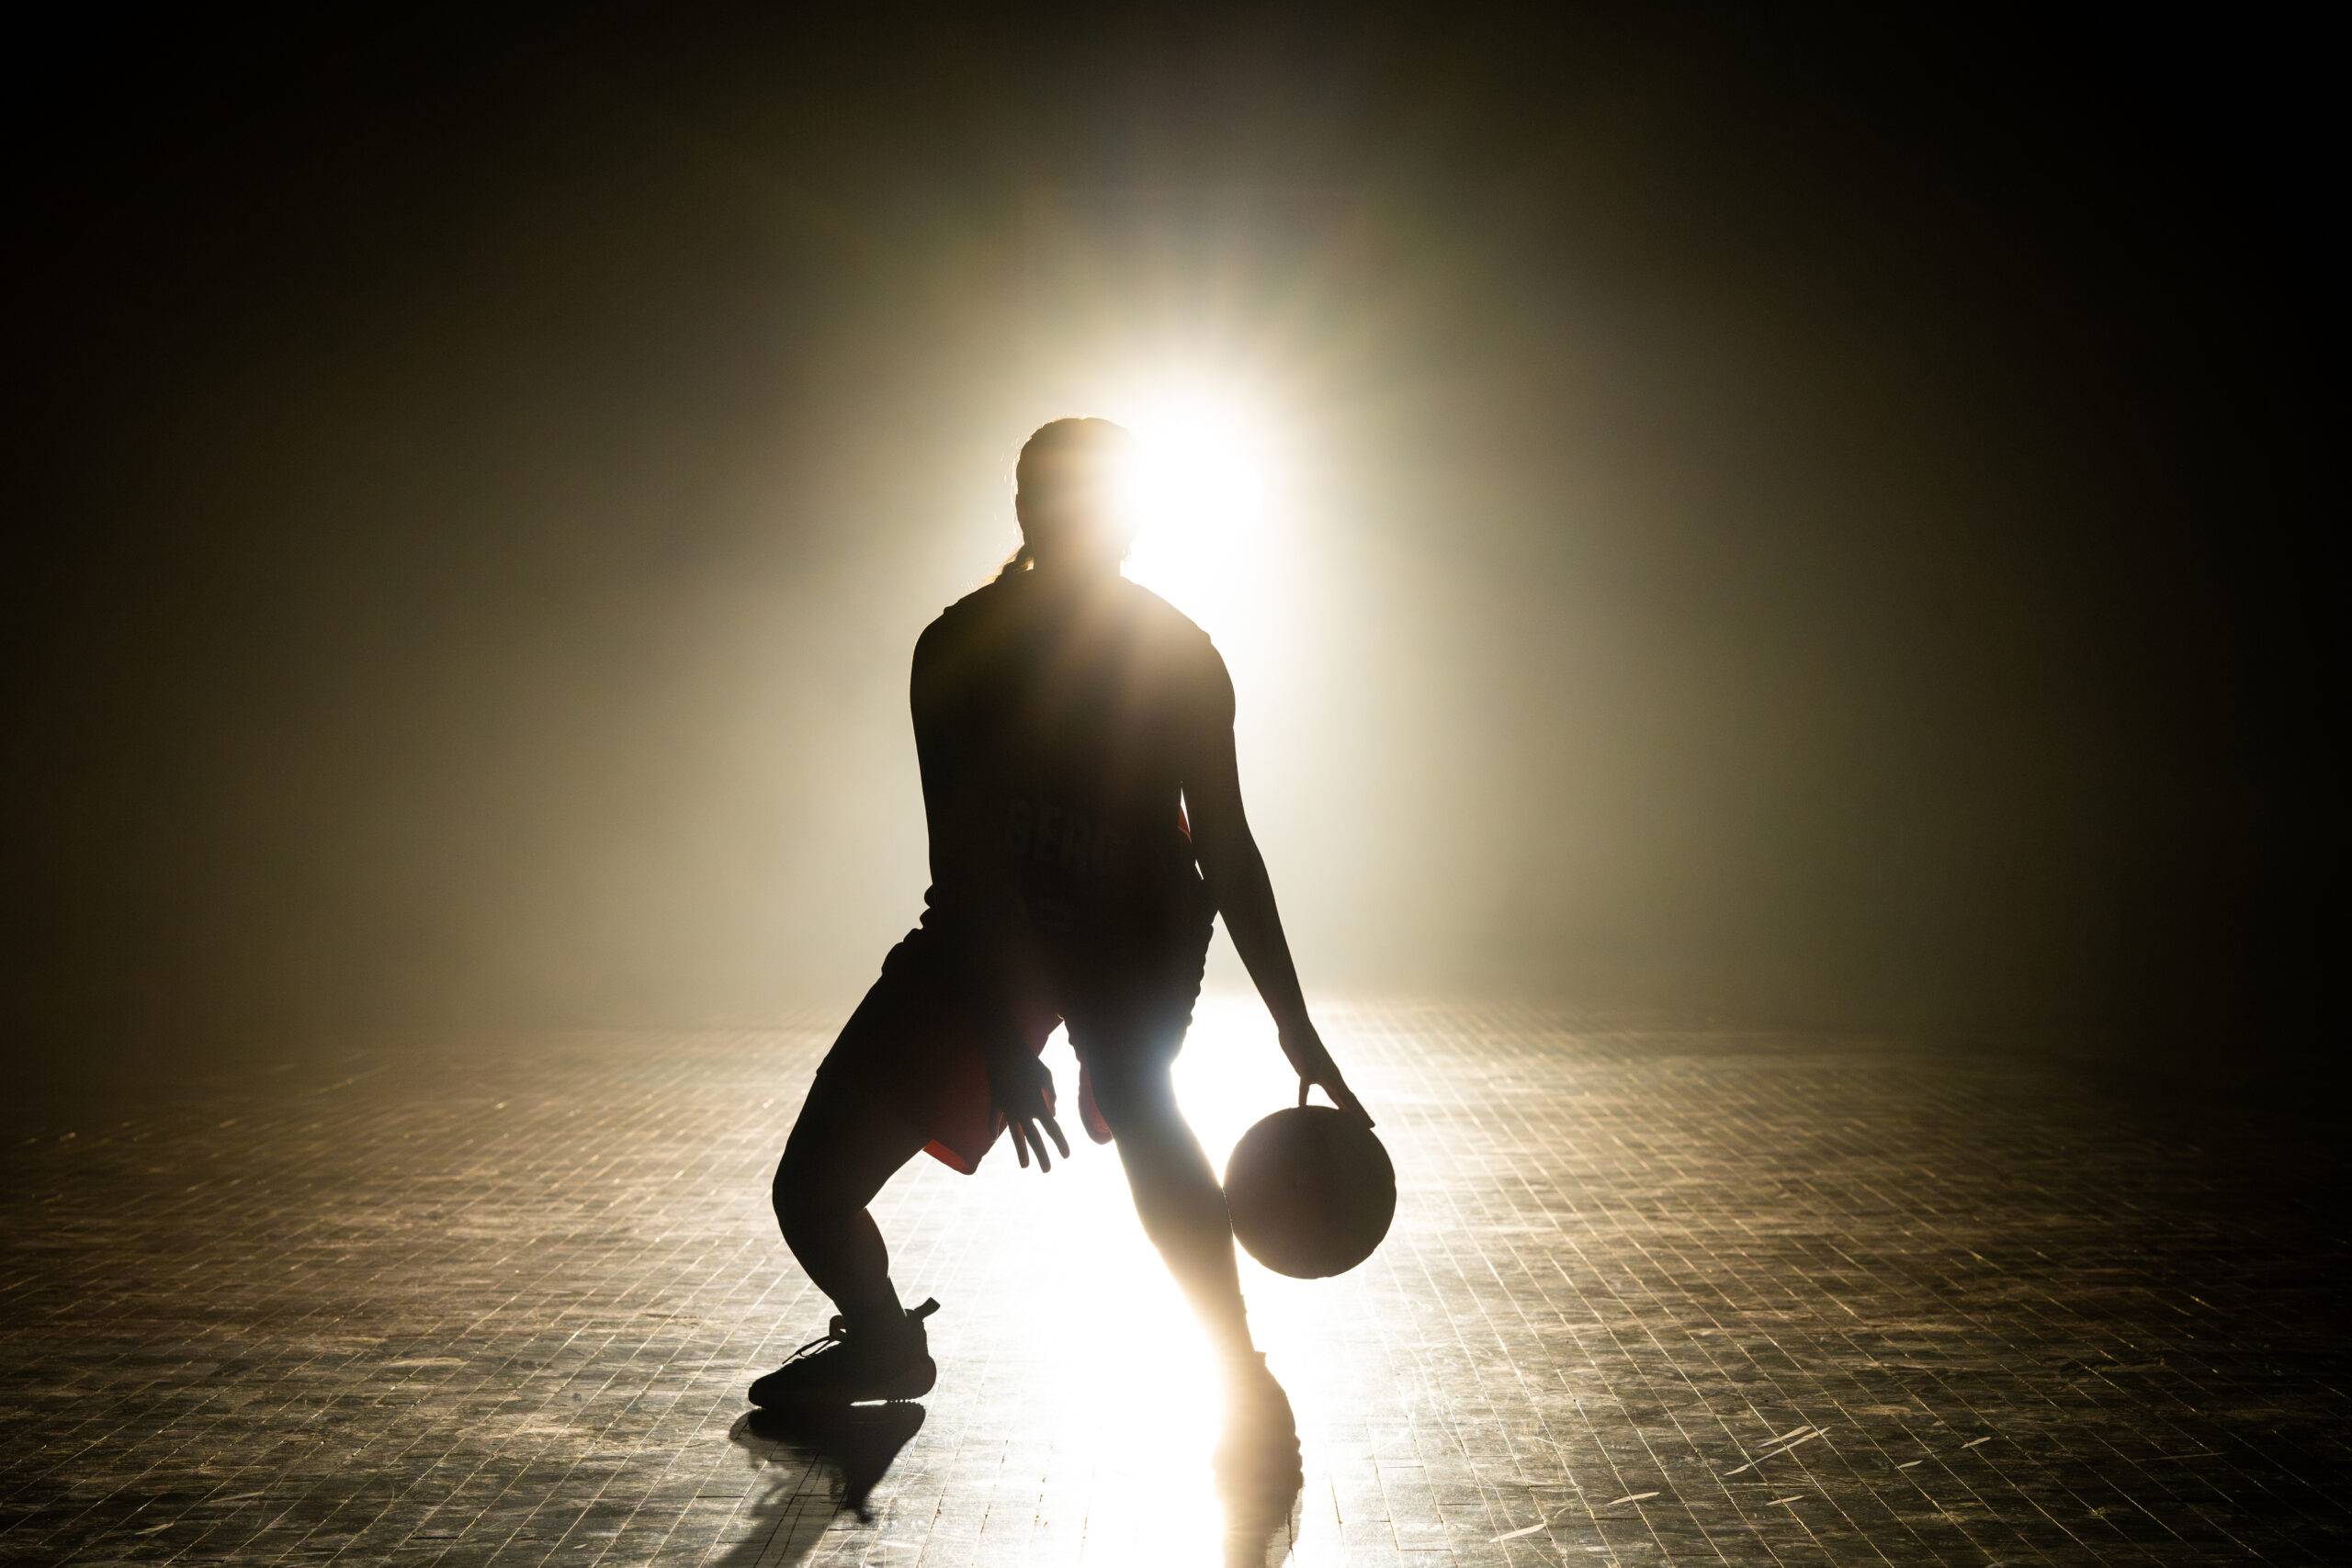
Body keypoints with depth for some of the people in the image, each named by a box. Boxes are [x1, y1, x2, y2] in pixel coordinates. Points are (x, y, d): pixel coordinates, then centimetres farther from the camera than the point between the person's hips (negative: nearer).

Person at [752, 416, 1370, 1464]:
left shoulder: (1178, 655, -12)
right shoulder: (958, 649, -16)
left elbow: (1225, 851, -9)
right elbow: (965, 860, -22)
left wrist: (1298, 1033, -11)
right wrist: (1005, 1045, -32)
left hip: (1137, 925, -1)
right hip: (987, 922, 1)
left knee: (1132, 1092, -37)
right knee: (812, 1193, -4)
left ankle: (1239, 1370, -20)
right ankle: (886, 1347, 30)